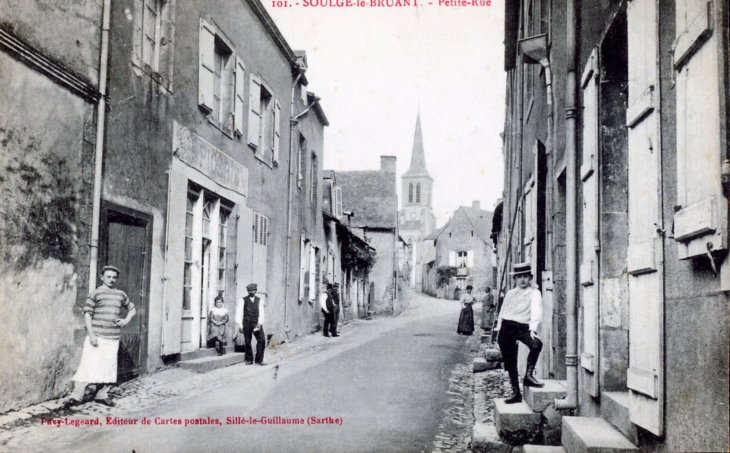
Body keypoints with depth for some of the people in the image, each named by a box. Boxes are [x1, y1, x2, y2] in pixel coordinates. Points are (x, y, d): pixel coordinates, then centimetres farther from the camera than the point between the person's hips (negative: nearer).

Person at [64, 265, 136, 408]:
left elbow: (132, 309, 26)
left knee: (108, 367, 6)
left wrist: (126, 320, 5)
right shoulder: (95, 293, -1)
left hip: (113, 338, 5)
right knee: (89, 365, -8)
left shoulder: (121, 295, 13)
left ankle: (102, 395, 16)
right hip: (97, 336, -5)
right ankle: (77, 395, -3)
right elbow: (87, 314, -5)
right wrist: (91, 334, -13)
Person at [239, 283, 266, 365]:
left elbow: (261, 313, 3)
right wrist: (240, 325, -6)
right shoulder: (244, 300, 5)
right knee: (247, 342, 2)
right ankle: (249, 360, 15)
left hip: (256, 324, 1)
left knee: (262, 340, -10)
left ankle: (259, 360, -3)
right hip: (247, 324, -1)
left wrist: (260, 323, -11)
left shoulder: (259, 300, 10)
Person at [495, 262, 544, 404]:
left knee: (536, 344, -33)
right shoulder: (510, 293, 13)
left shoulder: (534, 293, -1)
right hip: (507, 327, 4)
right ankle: (516, 392, 17)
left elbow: (536, 310, -17)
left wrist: (533, 328, -33)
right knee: (510, 362, 5)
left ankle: (528, 375, -16)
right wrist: (499, 328, 16)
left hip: (523, 327, -4)